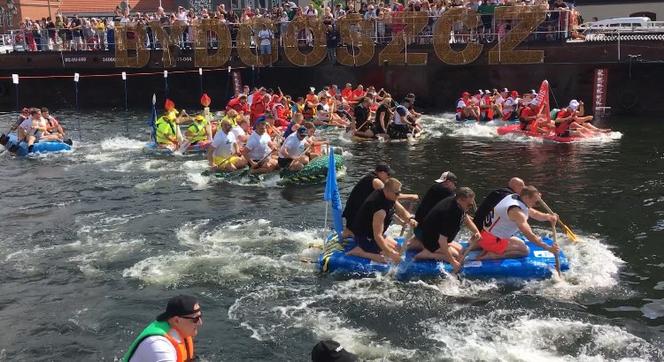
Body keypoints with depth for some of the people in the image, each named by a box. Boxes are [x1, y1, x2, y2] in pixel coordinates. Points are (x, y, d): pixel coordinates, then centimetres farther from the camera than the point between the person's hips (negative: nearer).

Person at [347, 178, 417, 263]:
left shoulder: (389, 197, -5)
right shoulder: (380, 209, -34)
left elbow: (402, 211, 9)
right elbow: (377, 236, -34)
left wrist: (410, 219, -14)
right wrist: (390, 253, -36)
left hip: (371, 232, 10)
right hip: (363, 236, -10)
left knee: (396, 247, 20)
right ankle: (359, 251, -8)